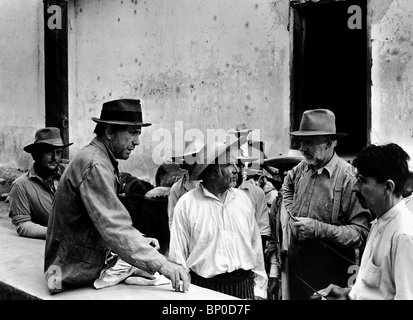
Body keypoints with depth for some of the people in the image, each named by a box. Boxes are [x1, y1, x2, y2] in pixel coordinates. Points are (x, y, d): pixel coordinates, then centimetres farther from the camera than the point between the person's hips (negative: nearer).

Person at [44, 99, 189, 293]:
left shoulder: (102, 161, 12)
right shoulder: (94, 165, -21)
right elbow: (114, 226, -28)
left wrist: (139, 241, -2)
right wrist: (161, 264, -30)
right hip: (76, 275, -9)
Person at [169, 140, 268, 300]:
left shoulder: (242, 199, 6)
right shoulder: (186, 204, -7)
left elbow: (255, 245, 9)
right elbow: (178, 254, -5)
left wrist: (259, 289, 7)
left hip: (244, 285, 4)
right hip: (204, 286, -3)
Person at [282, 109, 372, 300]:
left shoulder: (349, 178, -18)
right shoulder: (303, 168, 2)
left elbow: (362, 233, -21)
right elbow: (288, 183, 28)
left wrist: (319, 229, -25)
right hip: (296, 262, 6)